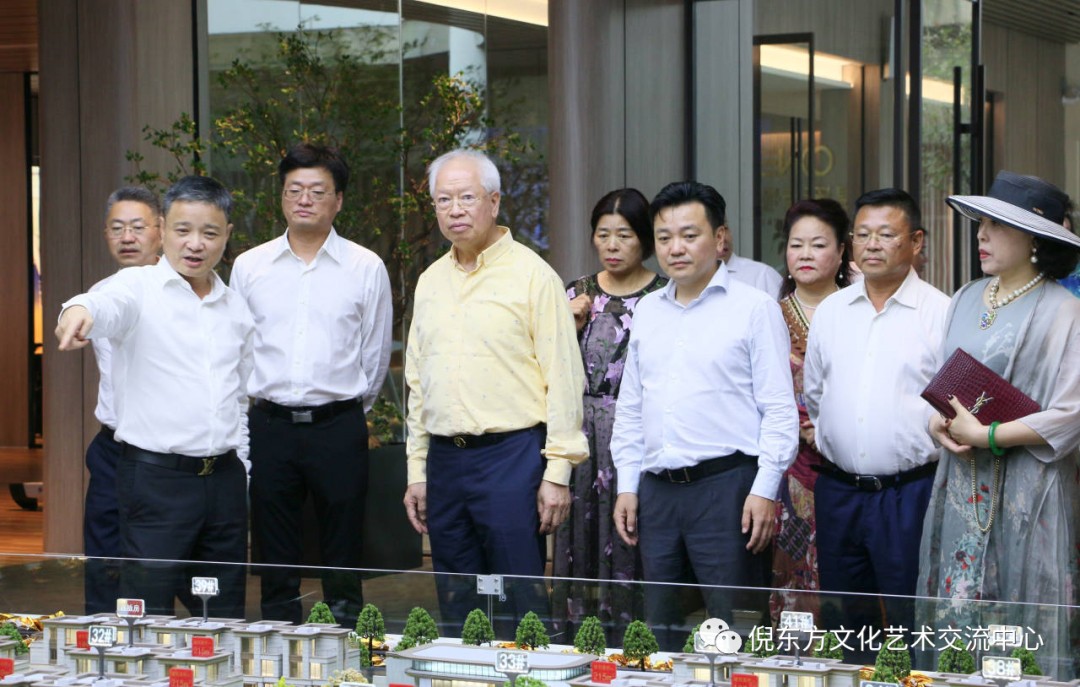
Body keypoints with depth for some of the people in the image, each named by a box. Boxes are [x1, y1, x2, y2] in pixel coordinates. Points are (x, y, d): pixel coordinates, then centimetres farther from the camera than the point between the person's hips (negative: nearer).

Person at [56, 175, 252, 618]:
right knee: (148, 616, -5)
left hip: (223, 477, 5)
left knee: (227, 616, 8)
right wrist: (81, 310, -51)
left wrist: (243, 476, 15)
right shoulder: (140, 289, -3)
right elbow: (109, 305, -28)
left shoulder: (235, 308, 13)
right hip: (156, 477, -5)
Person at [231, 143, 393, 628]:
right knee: (276, 565, 7)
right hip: (270, 425, 2)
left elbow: (375, 354, 9)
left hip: (339, 427, -2)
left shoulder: (366, 269, 2)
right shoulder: (249, 267, 7)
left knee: (343, 564, 3)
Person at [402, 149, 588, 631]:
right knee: (456, 605, 10)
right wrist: (417, 471, 15)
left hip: (510, 453, -6)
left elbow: (562, 377, -7)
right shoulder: (430, 282, 15)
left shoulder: (531, 275, -4)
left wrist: (557, 471, -11)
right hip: (444, 458, 6)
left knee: (521, 604, -5)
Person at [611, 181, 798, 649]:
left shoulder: (754, 308, -2)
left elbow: (779, 408, -5)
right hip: (657, 488, 6)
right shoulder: (647, 311, 16)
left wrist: (765, 490, -12)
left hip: (726, 483, -6)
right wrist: (627, 486, 12)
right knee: (659, 632, 10)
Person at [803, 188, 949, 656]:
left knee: (911, 621, -1)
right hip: (838, 490, 5)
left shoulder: (940, 313, -5)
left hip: (909, 490, -5)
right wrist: (833, 442, 14)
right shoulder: (830, 311, 11)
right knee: (844, 625, 12)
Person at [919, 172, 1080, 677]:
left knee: (1024, 627, -4)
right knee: (955, 615, 4)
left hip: (1027, 487, -6)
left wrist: (986, 436, -15)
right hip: (963, 482, 6)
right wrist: (938, 422, -2)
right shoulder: (968, 300, 11)